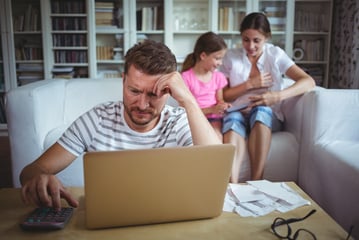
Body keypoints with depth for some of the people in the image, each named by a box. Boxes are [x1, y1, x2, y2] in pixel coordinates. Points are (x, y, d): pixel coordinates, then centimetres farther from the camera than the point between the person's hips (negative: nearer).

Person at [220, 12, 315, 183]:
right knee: (233, 119, -36)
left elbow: (309, 82, -10)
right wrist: (250, 84, -10)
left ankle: (256, 182, -37)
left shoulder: (275, 55, 1)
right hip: (238, 114, 1)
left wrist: (278, 96, -26)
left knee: (260, 111, -36)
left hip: (267, 115, 0)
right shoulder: (231, 57, 4)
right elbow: (223, 96, 4)